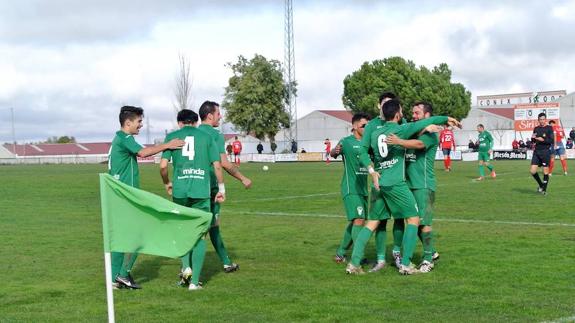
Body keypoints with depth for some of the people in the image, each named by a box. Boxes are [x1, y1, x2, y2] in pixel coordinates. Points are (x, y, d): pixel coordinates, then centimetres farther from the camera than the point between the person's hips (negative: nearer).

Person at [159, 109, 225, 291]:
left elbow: (163, 166, 1)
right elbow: (217, 165, 5)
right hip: (201, 191, 0)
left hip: (179, 191, 0)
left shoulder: (172, 137, 8)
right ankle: (194, 281, 2)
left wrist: (167, 183, 18)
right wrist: (221, 188, 15)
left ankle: (186, 267, 2)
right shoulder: (206, 137, 10)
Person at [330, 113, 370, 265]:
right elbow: (333, 153, -16)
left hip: (363, 189, 7)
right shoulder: (346, 141, -6)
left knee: (354, 222, 13)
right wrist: (335, 151, -39)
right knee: (359, 220, -18)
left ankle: (340, 253, 25)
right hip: (350, 188, -7)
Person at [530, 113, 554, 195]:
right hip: (537, 151, 5)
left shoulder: (549, 128, -2)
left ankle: (544, 189, 9)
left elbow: (552, 141, -9)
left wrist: (543, 140, -21)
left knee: (545, 171, -1)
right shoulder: (536, 129, 12)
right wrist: (533, 138, -2)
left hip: (546, 151, -5)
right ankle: (541, 185, 20)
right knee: (532, 171, -2)